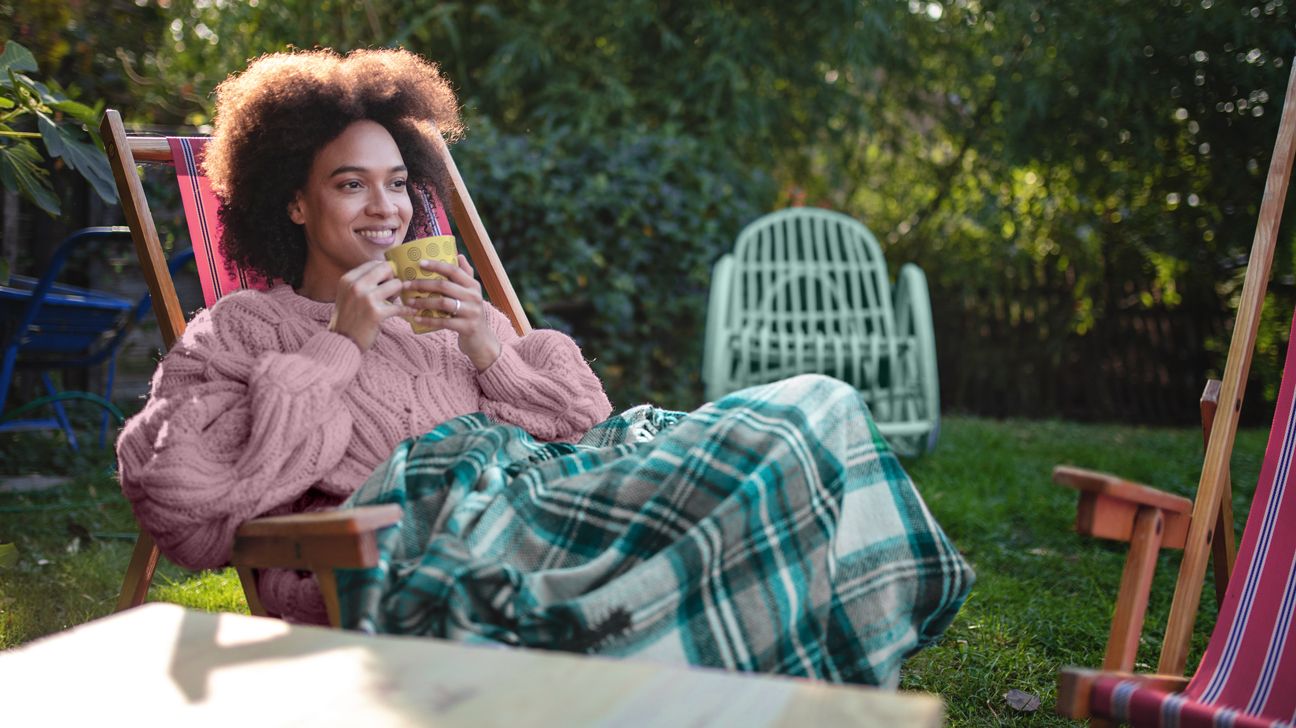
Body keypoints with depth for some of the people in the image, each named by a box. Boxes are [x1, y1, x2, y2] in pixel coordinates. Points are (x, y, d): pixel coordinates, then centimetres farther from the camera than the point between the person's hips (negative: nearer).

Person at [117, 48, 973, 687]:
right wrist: (337, 351, -2)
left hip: (545, 473, 7)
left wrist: (490, 350, 1)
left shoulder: (443, 299, 30)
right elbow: (175, 483, -5)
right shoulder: (243, 328, 16)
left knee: (817, 407, -9)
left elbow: (583, 418, 21)